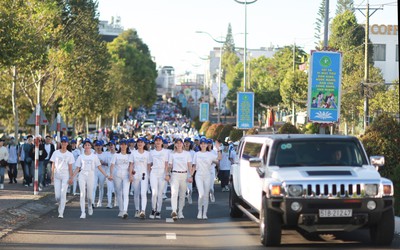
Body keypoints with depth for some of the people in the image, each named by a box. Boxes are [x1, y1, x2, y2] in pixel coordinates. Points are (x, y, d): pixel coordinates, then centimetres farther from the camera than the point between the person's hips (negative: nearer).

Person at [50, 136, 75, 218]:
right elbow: (53, 165, 8)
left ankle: (61, 213, -10)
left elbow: (70, 167, 2)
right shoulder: (56, 153, 7)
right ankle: (60, 206, 30)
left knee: (63, 194, -11)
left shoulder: (69, 154, 3)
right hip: (57, 175, 2)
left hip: (65, 175, -2)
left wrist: (71, 177, -5)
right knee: (57, 196, -2)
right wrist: (52, 175, 1)